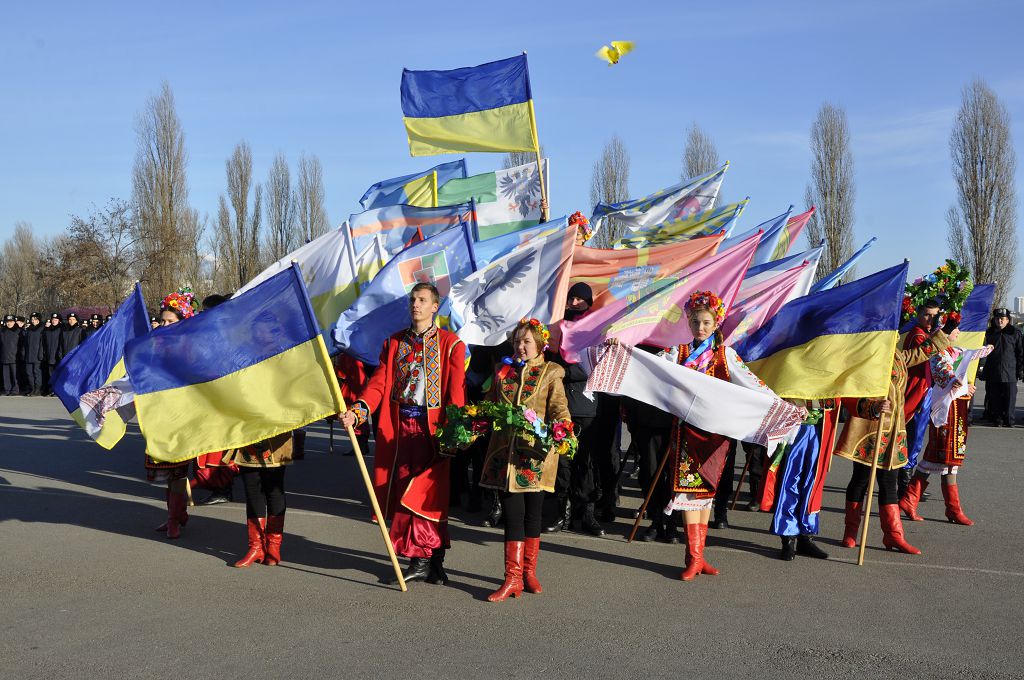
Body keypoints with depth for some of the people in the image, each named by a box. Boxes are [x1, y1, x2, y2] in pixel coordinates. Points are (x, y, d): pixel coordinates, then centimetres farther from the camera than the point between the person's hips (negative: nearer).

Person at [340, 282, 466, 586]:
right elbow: (379, 382, 5)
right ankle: (422, 558, 12)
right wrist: (358, 409, -12)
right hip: (399, 426, 4)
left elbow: (456, 390, -5)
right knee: (404, 490, 3)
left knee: (429, 491, -7)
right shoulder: (394, 342, 15)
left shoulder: (450, 343, 3)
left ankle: (427, 559, 1)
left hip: (433, 425, -4)